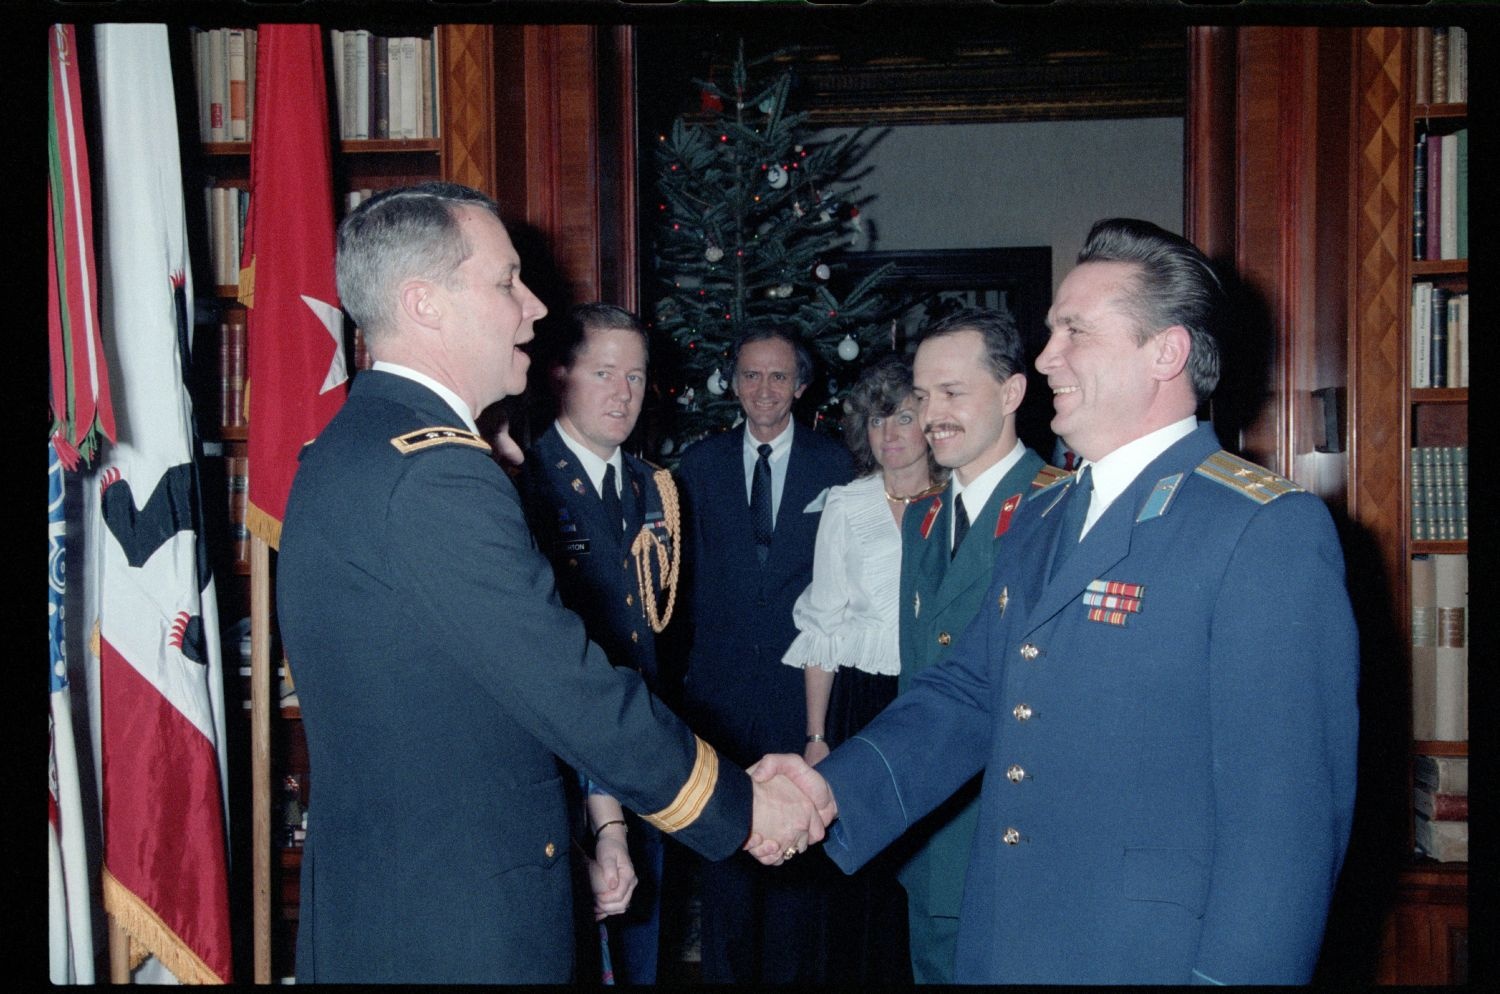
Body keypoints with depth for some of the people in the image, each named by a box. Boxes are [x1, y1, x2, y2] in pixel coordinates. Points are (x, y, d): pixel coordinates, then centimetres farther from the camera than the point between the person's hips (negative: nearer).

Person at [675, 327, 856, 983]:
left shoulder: (833, 464, 3)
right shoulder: (700, 463, 7)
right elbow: (682, 569, 8)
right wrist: (682, 658, 2)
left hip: (800, 684, -1)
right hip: (719, 686, 1)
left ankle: (792, 971, 22)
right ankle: (728, 970, 23)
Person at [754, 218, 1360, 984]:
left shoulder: (1268, 527, -14)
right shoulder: (1039, 518, 11)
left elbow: (1285, 805, -18)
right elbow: (970, 693, 9)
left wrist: (1230, 972, -21)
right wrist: (835, 789, -4)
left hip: (1145, 953, -6)